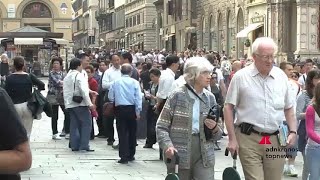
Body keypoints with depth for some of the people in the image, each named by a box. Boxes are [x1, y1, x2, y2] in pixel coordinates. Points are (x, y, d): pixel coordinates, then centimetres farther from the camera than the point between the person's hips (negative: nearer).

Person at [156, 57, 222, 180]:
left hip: (204, 154, 3)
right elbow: (162, 126, -4)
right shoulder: (178, 96, -4)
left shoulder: (210, 98, 9)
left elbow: (217, 135, 15)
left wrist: (214, 128, -8)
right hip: (180, 154, -3)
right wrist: (167, 145, -19)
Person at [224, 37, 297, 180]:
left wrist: (293, 132, 6)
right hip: (249, 140, -4)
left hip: (276, 140, 4)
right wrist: (232, 139, -4)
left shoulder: (281, 76, 9)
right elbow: (228, 108, 0)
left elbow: (289, 108, 18)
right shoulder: (241, 77, -3)